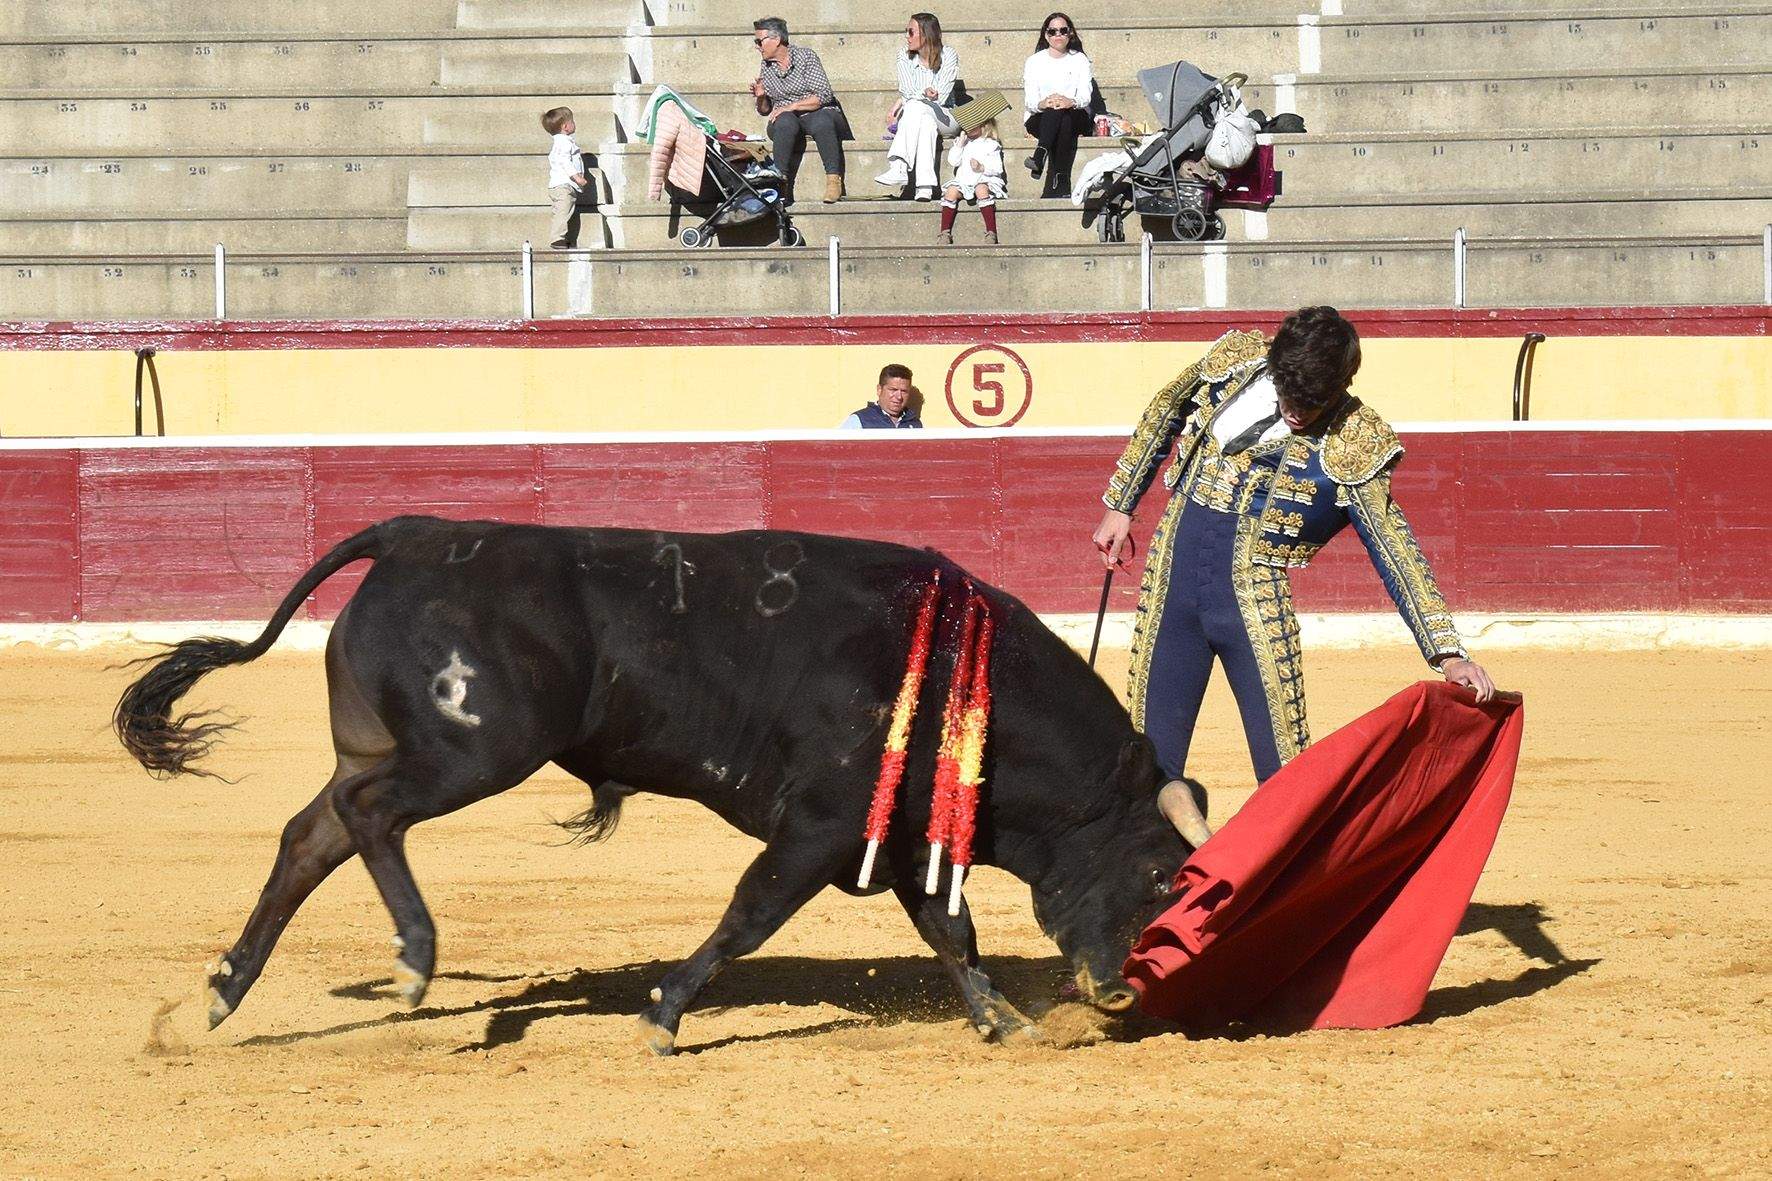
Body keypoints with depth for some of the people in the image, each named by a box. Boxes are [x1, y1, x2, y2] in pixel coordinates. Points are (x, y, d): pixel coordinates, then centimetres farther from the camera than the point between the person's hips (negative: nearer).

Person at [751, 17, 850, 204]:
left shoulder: (805, 56, -3)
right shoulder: (766, 66, 11)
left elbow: (824, 96, -12)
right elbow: (764, 110, 16)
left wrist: (792, 106, -19)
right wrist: (761, 97, -7)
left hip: (819, 113, -3)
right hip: (788, 118, 3)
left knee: (822, 122, -39)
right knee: (785, 123, -35)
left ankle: (833, 181, -38)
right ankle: (782, 181, -43)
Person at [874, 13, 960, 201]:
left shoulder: (948, 56, -4)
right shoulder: (905, 58, 6)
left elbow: (940, 96, -12)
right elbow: (907, 92, -7)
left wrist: (903, 102, -13)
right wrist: (925, 93, -29)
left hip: (944, 117, -2)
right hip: (914, 117, 2)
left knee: (915, 107, -34)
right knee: (926, 122, -35)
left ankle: (899, 168, -49)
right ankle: (925, 186, -50)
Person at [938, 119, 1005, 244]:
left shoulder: (991, 145, 5)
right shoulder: (961, 142, 18)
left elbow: (998, 168, -2)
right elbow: (953, 161, 5)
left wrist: (982, 168, -19)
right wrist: (960, 143, -1)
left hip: (984, 180, -4)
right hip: (963, 181, 4)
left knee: (981, 190, -37)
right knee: (951, 191, -27)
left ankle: (991, 232, -39)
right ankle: (945, 233, -26)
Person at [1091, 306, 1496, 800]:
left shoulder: (1353, 445, -11)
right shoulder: (1235, 362, -1)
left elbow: (1395, 548, -13)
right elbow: (1164, 415, 17)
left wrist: (1448, 653, -20)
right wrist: (1120, 505, 20)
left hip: (1254, 598, -3)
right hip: (1171, 581, 3)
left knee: (1286, 769, -8)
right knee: (1152, 760, 6)